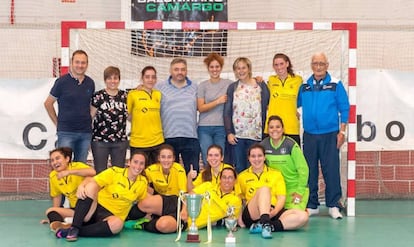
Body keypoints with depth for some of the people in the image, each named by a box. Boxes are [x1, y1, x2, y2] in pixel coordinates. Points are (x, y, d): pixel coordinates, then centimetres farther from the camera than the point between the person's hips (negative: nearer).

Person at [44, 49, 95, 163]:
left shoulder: (90, 83, 7)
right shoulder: (62, 81, -5)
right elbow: (48, 103, 2)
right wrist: (57, 123, 2)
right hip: (66, 132, -4)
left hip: (86, 132, 4)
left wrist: (88, 121, 9)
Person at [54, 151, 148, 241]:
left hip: (112, 216, 1)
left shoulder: (143, 183, 5)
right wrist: (81, 186, -30)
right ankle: (74, 228, -35)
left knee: (117, 224, -38)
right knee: (91, 186, -32)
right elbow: (90, 180, -11)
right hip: (97, 207, -1)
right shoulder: (114, 172, -4)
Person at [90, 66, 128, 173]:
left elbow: (130, 116, 16)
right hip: (100, 140, -3)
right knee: (100, 172, 4)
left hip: (120, 141, 3)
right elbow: (90, 116, 1)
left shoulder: (124, 96, 6)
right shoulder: (98, 96, -3)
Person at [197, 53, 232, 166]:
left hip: (222, 127, 0)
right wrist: (218, 101, -8)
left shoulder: (228, 84, 7)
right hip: (205, 128, 0)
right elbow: (200, 108, 0)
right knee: (208, 162, -5)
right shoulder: (203, 85, 6)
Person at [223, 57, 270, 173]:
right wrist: (229, 133, -4)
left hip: (256, 134, -1)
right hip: (237, 135, 1)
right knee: (239, 168, 4)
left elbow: (266, 109, 5)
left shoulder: (261, 86, 5)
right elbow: (227, 112, 5)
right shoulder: (232, 88, 7)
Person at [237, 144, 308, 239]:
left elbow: (282, 198, 7)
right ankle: (265, 224, -51)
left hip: (273, 213, 2)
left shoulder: (276, 174, 18)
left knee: (303, 215, -26)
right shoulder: (242, 177, 17)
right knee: (264, 189, -31)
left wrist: (275, 211, -13)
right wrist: (240, 217, -7)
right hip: (252, 215, -2)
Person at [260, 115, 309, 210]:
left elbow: (303, 169, -11)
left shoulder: (291, 144, -15)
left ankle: (304, 210, 15)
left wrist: (300, 192, -11)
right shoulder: (264, 145, -3)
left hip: (294, 187, -3)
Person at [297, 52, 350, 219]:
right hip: (309, 135, 3)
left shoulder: (335, 85, 0)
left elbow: (344, 109, -1)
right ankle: (311, 205, 16)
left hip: (330, 135, -3)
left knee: (331, 171, -3)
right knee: (310, 171, 7)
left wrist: (342, 132, -6)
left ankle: (333, 205, 6)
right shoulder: (304, 86, 8)